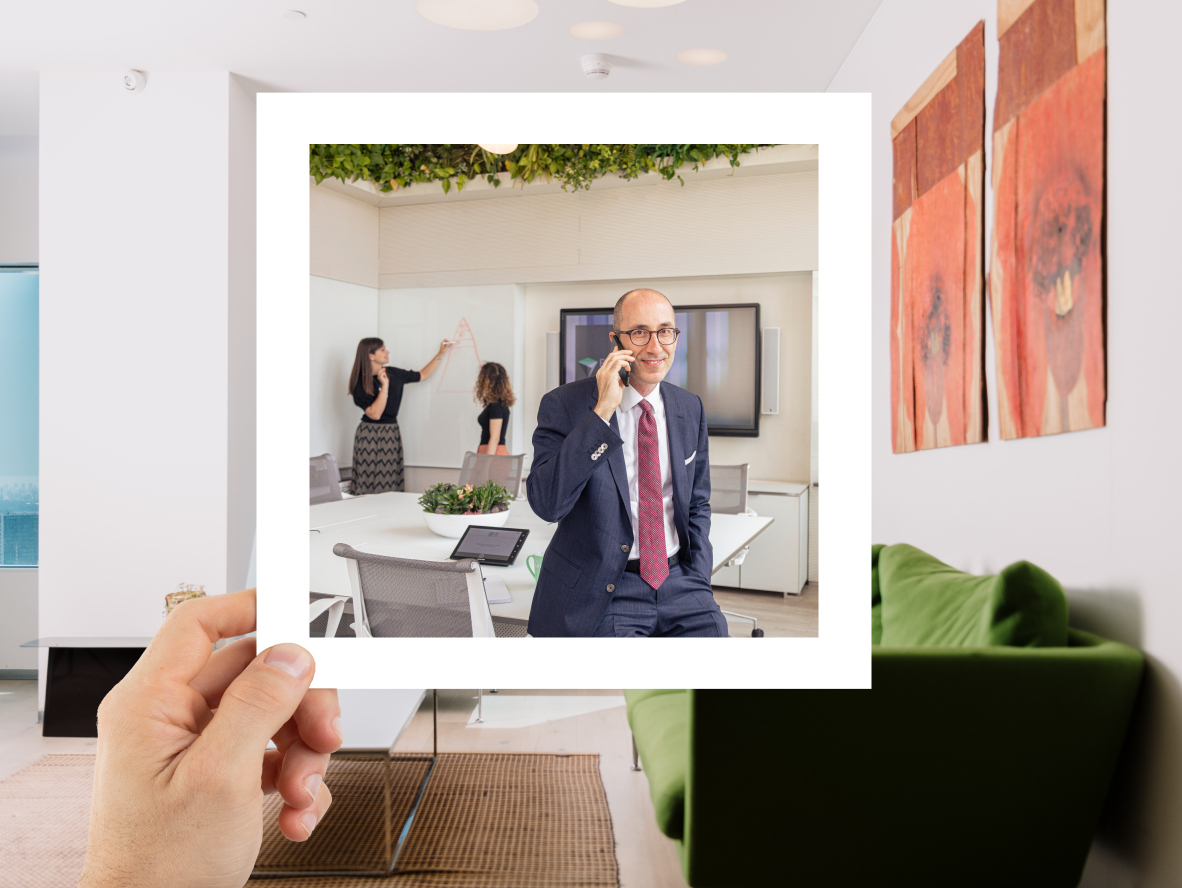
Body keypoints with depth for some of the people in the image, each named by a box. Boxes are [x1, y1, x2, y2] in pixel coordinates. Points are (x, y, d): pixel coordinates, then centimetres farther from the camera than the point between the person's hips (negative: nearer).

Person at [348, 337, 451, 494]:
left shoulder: (393, 373, 6)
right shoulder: (360, 383, -10)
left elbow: (422, 375, 20)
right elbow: (375, 414, -19)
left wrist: (440, 354, 16)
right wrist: (384, 386, -20)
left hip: (391, 433, 5)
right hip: (370, 435, -5)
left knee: (391, 488, 1)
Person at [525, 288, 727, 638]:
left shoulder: (690, 409, 9)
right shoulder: (564, 405, -7)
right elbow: (546, 503, -19)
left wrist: (698, 579, 3)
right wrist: (602, 412, -22)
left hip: (677, 581, 4)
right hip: (602, 590, -4)